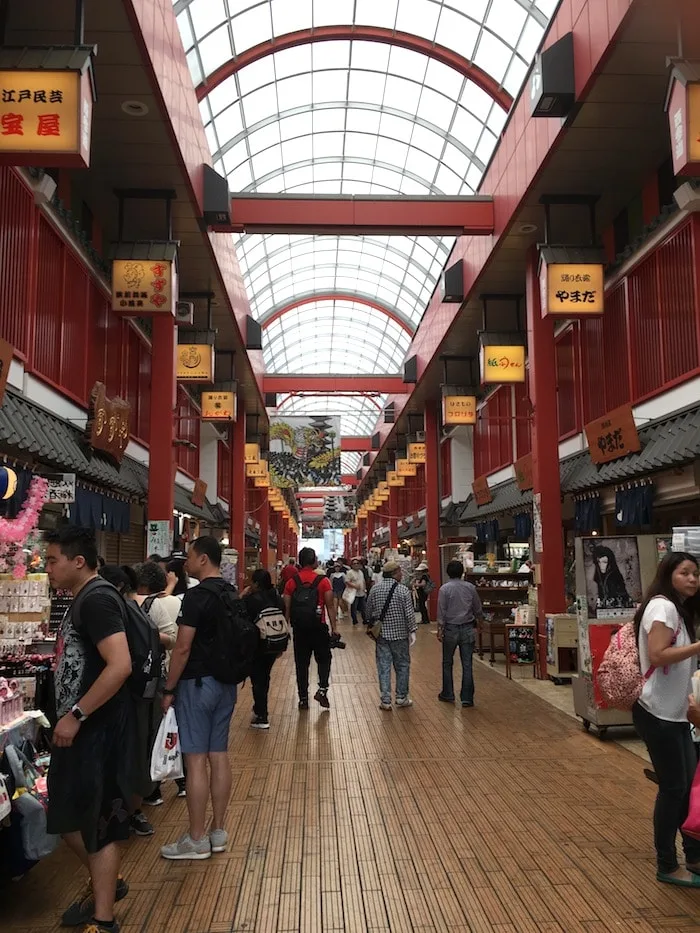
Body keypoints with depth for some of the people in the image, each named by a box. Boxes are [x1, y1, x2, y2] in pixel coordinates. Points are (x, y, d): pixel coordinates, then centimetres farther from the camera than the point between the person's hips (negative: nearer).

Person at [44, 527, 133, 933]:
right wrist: (71, 716, 17)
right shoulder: (84, 600, 12)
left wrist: (76, 715, -24)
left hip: (97, 730, -10)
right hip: (81, 728, 10)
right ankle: (106, 883, 41)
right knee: (69, 817, 20)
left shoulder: (97, 600, -19)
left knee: (96, 823, 3)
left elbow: (120, 665, -29)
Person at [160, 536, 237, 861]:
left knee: (196, 760, -1)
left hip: (197, 682, -8)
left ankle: (197, 840, 7)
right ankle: (218, 832, 20)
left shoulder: (196, 596, -16)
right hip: (226, 682, 8)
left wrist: (169, 689, -9)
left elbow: (183, 648, -17)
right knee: (219, 756, 12)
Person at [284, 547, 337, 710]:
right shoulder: (323, 581, -7)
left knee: (301, 663, 10)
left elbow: (286, 608, 2)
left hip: (299, 628, 2)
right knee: (323, 659, 15)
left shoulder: (291, 582, -1)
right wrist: (334, 628, 0)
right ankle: (322, 689, -2)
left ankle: (303, 698, 13)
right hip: (319, 627, -2)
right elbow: (330, 607, -6)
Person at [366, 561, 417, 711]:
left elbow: (369, 611, 7)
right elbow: (409, 613, -12)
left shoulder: (375, 589, 1)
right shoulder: (403, 590, -9)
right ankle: (401, 698, 17)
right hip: (400, 634, -3)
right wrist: (412, 631, -7)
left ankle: (385, 700, 5)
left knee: (383, 666, 6)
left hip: (381, 634, 3)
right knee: (402, 665, 11)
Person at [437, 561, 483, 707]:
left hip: (451, 629, -2)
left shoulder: (444, 589, -8)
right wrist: (478, 619, 27)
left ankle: (448, 694, 21)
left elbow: (441, 612, -9)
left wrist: (440, 629, -3)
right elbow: (478, 609, 9)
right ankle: (467, 698, 5)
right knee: (467, 665, 4)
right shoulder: (470, 588, 0)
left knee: (447, 663, 13)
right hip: (468, 628, 2)